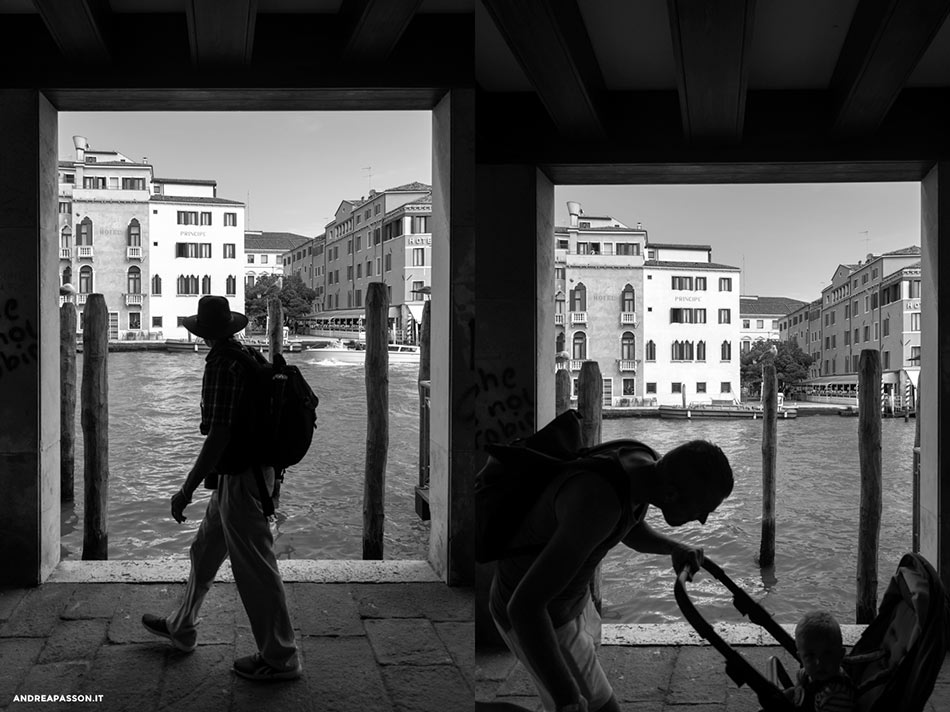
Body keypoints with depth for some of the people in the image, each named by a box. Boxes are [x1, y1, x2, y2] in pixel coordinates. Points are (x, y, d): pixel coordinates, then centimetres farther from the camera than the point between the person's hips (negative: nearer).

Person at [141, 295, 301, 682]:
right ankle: (181, 628, 40)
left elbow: (219, 435, -25)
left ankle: (280, 658, 9)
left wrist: (187, 490, -22)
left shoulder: (222, 365, -20)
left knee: (255, 568, -1)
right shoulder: (253, 357, 7)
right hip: (258, 469, 10)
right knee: (204, 551, 23)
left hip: (240, 479, -10)